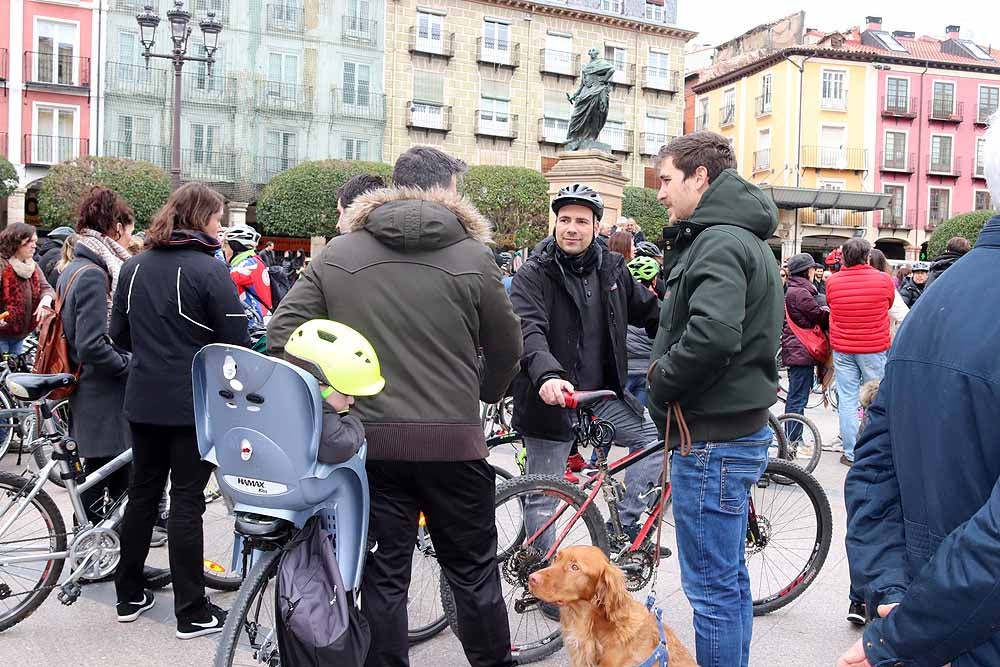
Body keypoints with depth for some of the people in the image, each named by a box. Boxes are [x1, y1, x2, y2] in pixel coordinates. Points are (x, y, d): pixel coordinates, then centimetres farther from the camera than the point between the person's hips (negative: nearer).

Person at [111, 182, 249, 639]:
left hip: (143, 400, 6)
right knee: (187, 501, 0)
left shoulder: (133, 267, 6)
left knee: (142, 492, 16)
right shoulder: (210, 269, -14)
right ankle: (192, 613, 9)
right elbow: (235, 341, -14)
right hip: (194, 404, -6)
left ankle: (128, 597, 28)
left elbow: (120, 336, 12)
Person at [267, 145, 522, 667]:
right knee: (473, 572, 14)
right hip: (452, 442, -2)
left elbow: (284, 330, -2)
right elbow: (506, 348, 4)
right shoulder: (473, 256, -5)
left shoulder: (338, 254, 2)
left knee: (383, 575, 12)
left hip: (371, 440, 2)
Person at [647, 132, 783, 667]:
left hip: (712, 439, -11)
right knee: (728, 579, 21)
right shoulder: (746, 239, 17)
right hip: (737, 427, 11)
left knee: (712, 587, 1)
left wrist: (660, 385, -16)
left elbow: (713, 333, -32)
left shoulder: (719, 242, -16)